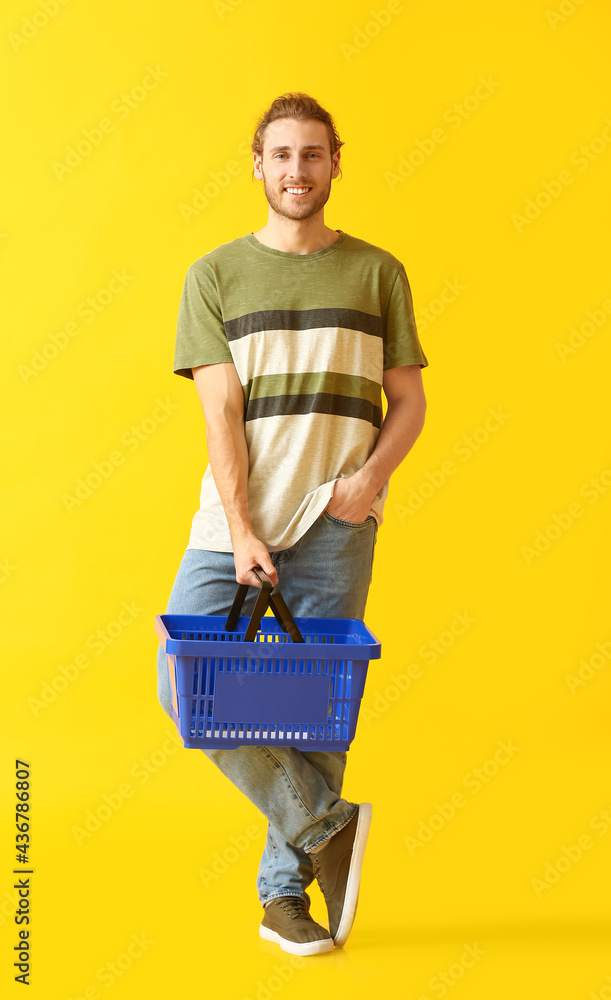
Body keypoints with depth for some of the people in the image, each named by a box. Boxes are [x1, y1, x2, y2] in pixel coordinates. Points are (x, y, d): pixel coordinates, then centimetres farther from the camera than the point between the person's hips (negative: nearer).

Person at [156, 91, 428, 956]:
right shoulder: (215, 275, 6)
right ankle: (326, 824, 8)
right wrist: (240, 531, -13)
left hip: (335, 530, 0)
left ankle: (286, 892, 18)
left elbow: (409, 400, 9)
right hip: (235, 523, 1)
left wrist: (373, 474, -11)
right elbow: (220, 413, -3)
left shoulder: (377, 273, 9)